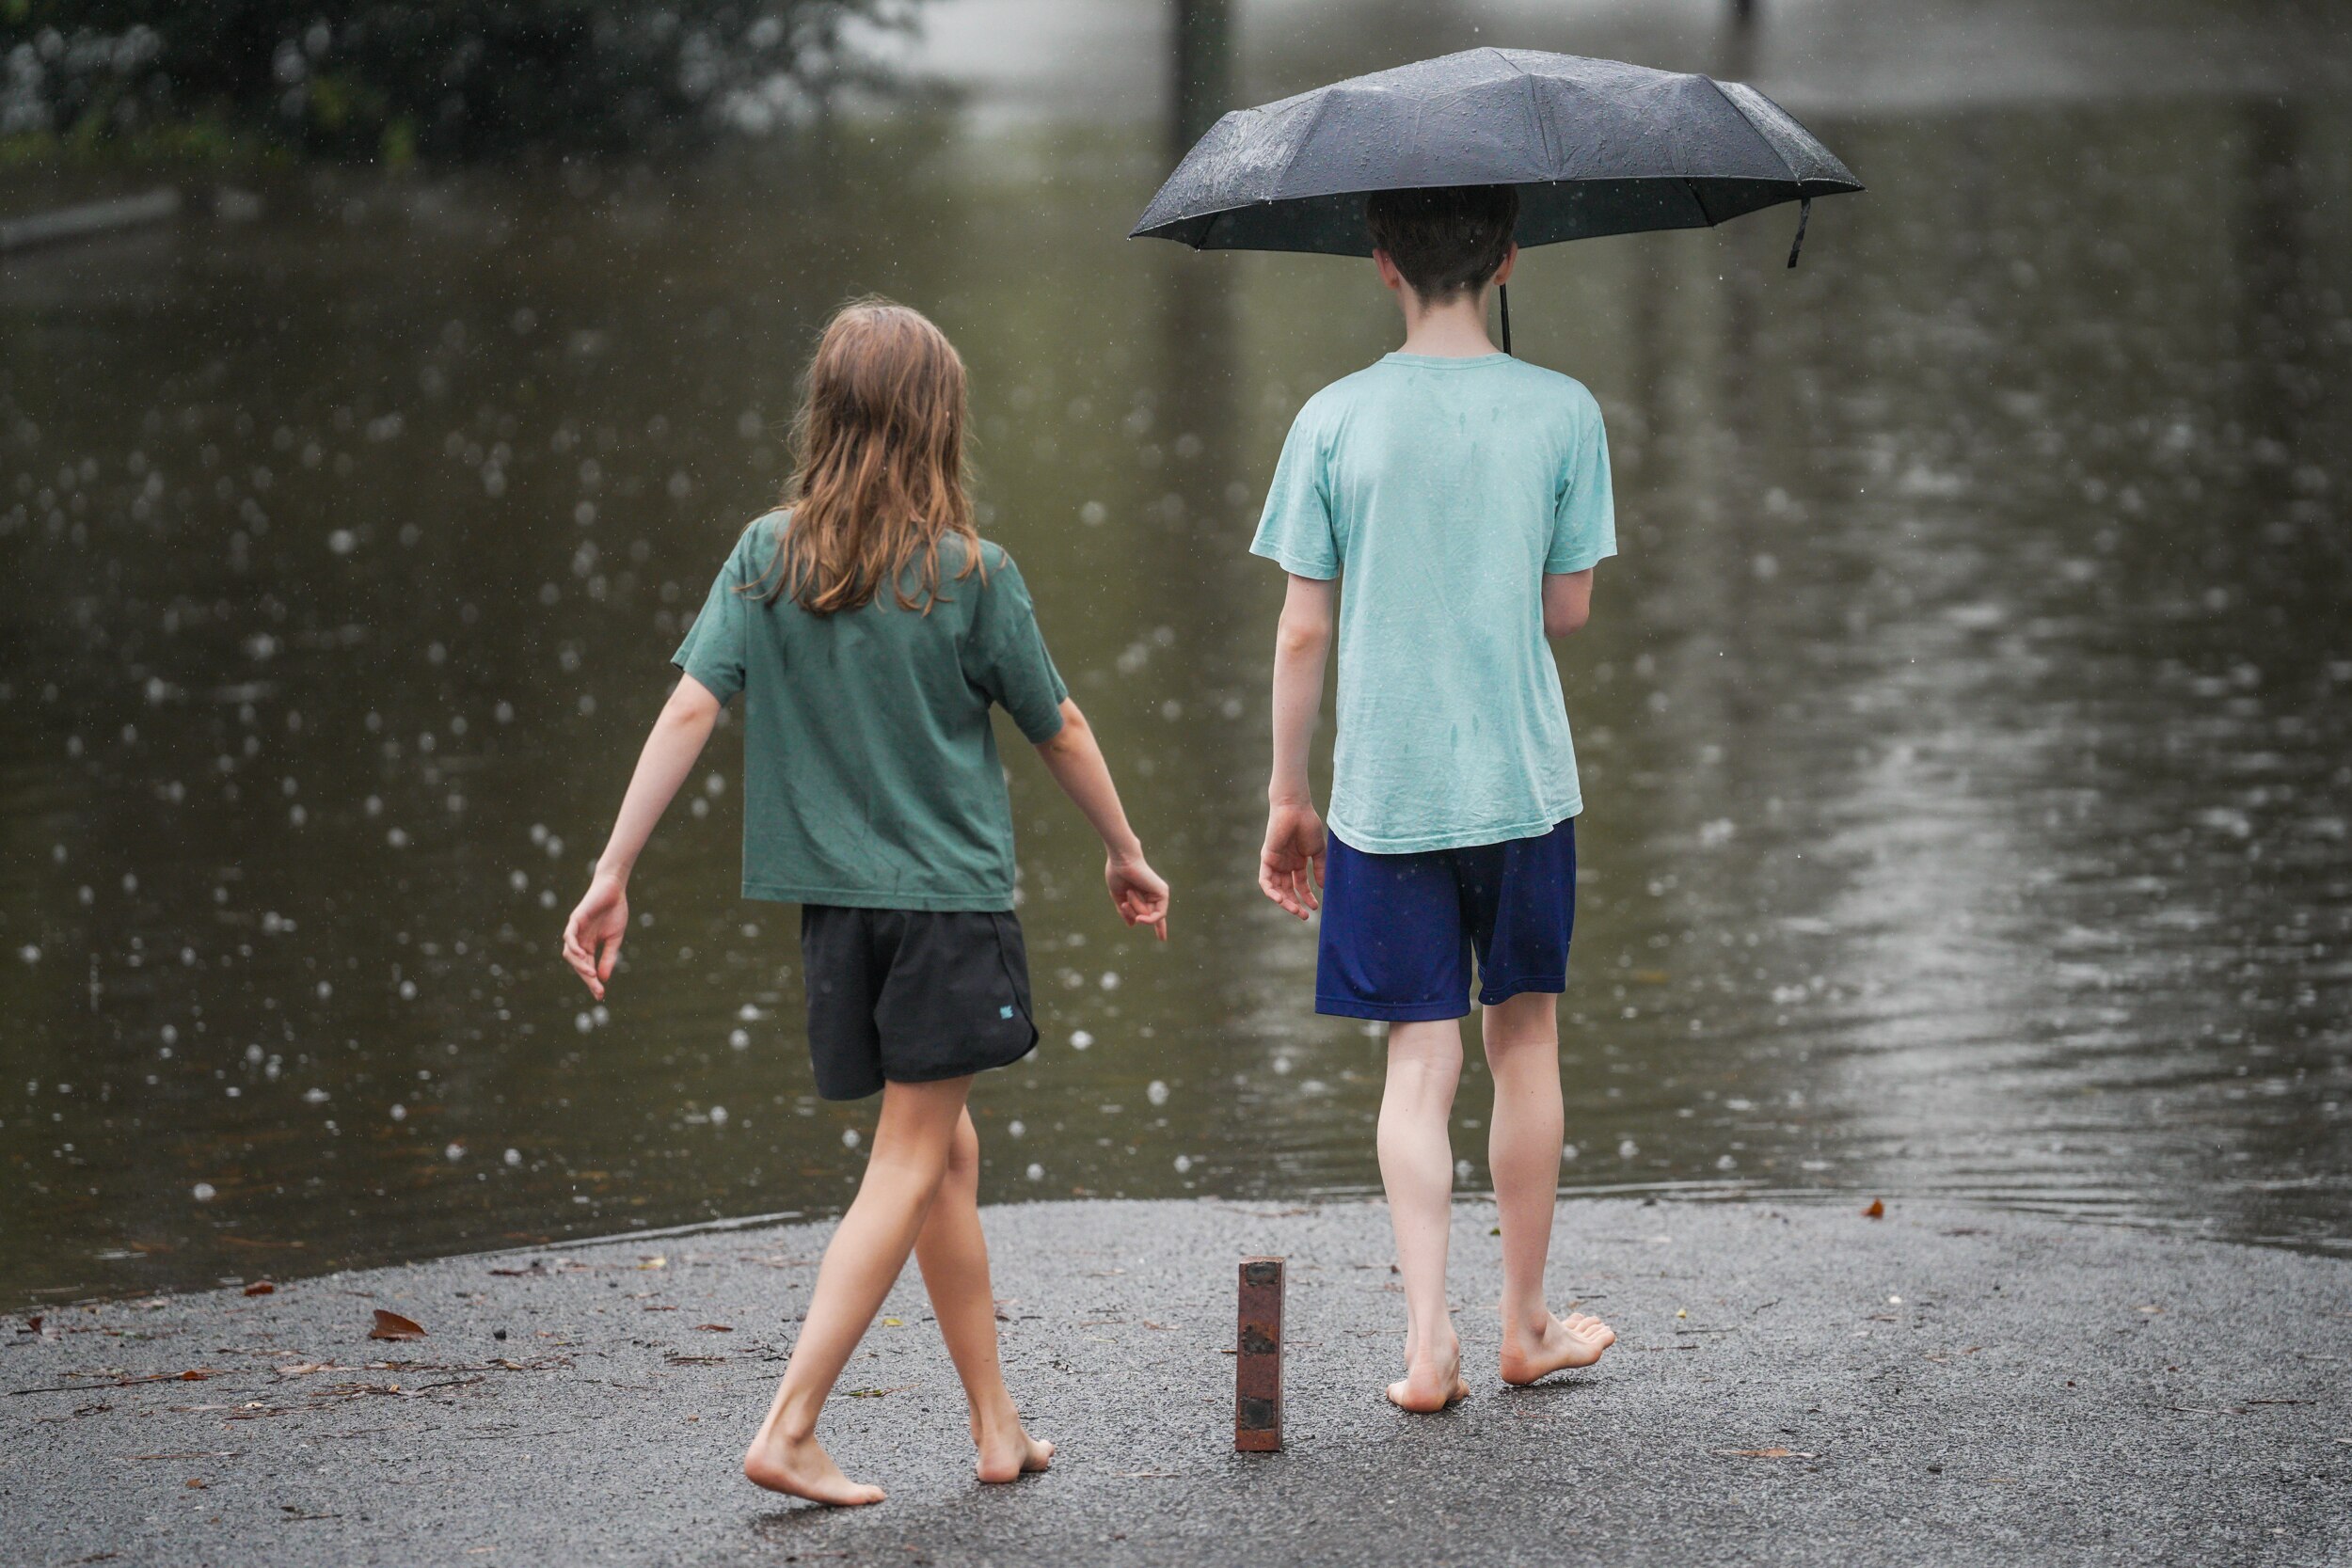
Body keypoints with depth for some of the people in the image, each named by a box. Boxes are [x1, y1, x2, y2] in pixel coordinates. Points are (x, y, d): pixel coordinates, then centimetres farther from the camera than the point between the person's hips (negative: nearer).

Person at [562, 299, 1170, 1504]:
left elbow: (690, 709, -8)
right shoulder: (971, 576, -9)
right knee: (910, 1166, -1)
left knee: (948, 1151, 16)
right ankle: (789, 1428, -10)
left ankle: (997, 1427, 22)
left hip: (834, 898, 4)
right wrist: (1126, 853, 17)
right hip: (951, 896, -4)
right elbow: (1059, 732, 1)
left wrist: (612, 874, -6)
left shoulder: (766, 557, -1)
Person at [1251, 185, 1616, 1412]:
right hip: (1522, 780, 0)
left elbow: (1303, 631, -3)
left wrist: (1289, 794, 7)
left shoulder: (1336, 421, -4)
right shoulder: (1561, 413, -5)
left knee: (1419, 1057, 4)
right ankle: (1525, 1324, 23)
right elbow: (1569, 608, 1)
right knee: (1525, 1042, 13)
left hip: (1385, 790, 0)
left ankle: (1427, 1336, -6)